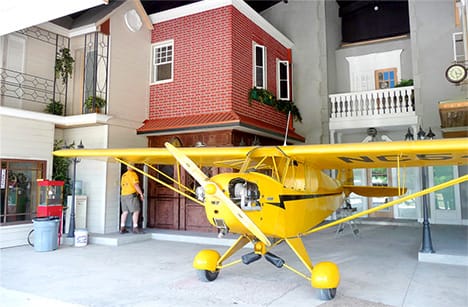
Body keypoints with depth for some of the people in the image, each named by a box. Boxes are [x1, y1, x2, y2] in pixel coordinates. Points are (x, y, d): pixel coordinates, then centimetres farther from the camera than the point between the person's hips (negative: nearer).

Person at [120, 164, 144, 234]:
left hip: (123, 195, 8)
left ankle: (122, 228, 8)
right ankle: (135, 228, -12)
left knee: (125, 212, 9)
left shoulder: (124, 175, 18)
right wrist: (141, 194, -11)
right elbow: (136, 185, -15)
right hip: (131, 195, -8)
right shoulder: (133, 174, -6)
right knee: (136, 211, -7)